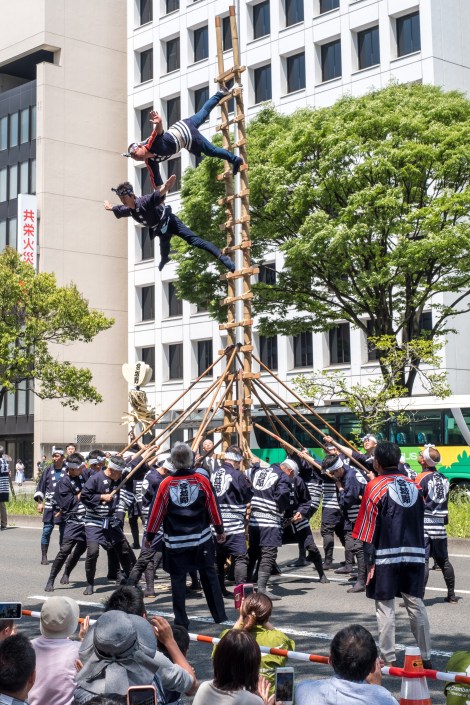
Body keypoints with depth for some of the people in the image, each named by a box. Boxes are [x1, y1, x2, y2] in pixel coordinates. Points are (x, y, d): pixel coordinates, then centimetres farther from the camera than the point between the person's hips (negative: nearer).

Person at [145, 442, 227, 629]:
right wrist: (219, 530, 16)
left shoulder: (166, 484, -8)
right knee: (209, 575, 13)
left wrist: (149, 536, 10)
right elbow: (213, 507, 2)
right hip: (202, 538, 1)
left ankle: (181, 621, 8)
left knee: (178, 579, 6)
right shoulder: (202, 480, -6)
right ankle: (219, 615, 17)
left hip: (175, 541, -1)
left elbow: (157, 512, -2)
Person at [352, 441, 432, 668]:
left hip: (386, 556, -4)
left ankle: (388, 659, 5)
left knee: (385, 607, 3)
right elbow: (420, 522, 11)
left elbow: (368, 529, -8)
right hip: (415, 555, 5)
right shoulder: (414, 486, 7)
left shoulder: (375, 487, -7)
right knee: (416, 605, 10)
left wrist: (369, 561, -4)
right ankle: (426, 657, 13)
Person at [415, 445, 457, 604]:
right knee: (443, 560, 16)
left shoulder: (421, 478, -11)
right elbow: (445, 501, 15)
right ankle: (451, 595, 24)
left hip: (424, 524, -7)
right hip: (440, 525, 7)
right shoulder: (443, 478, 10)